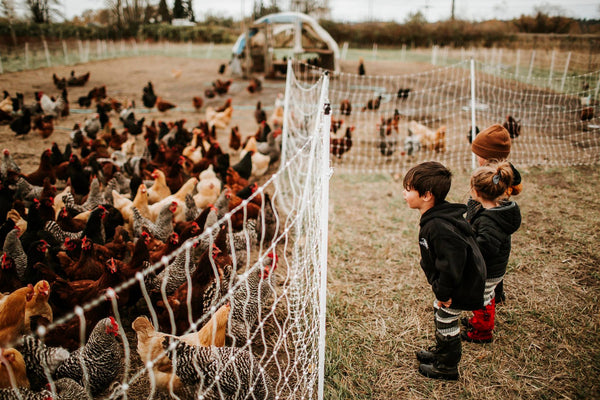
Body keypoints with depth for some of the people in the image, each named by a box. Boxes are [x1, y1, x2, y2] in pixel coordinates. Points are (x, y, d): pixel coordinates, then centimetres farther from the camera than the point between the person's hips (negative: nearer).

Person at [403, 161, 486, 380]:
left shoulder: (439, 227, -35)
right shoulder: (434, 218, -2)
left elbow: (451, 263, -32)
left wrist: (443, 292, -19)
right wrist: (441, 290, 16)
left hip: (460, 288, -10)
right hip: (451, 283, 10)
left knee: (446, 323, 9)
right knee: (439, 314, 25)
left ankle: (447, 367, 31)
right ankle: (440, 351, 49)